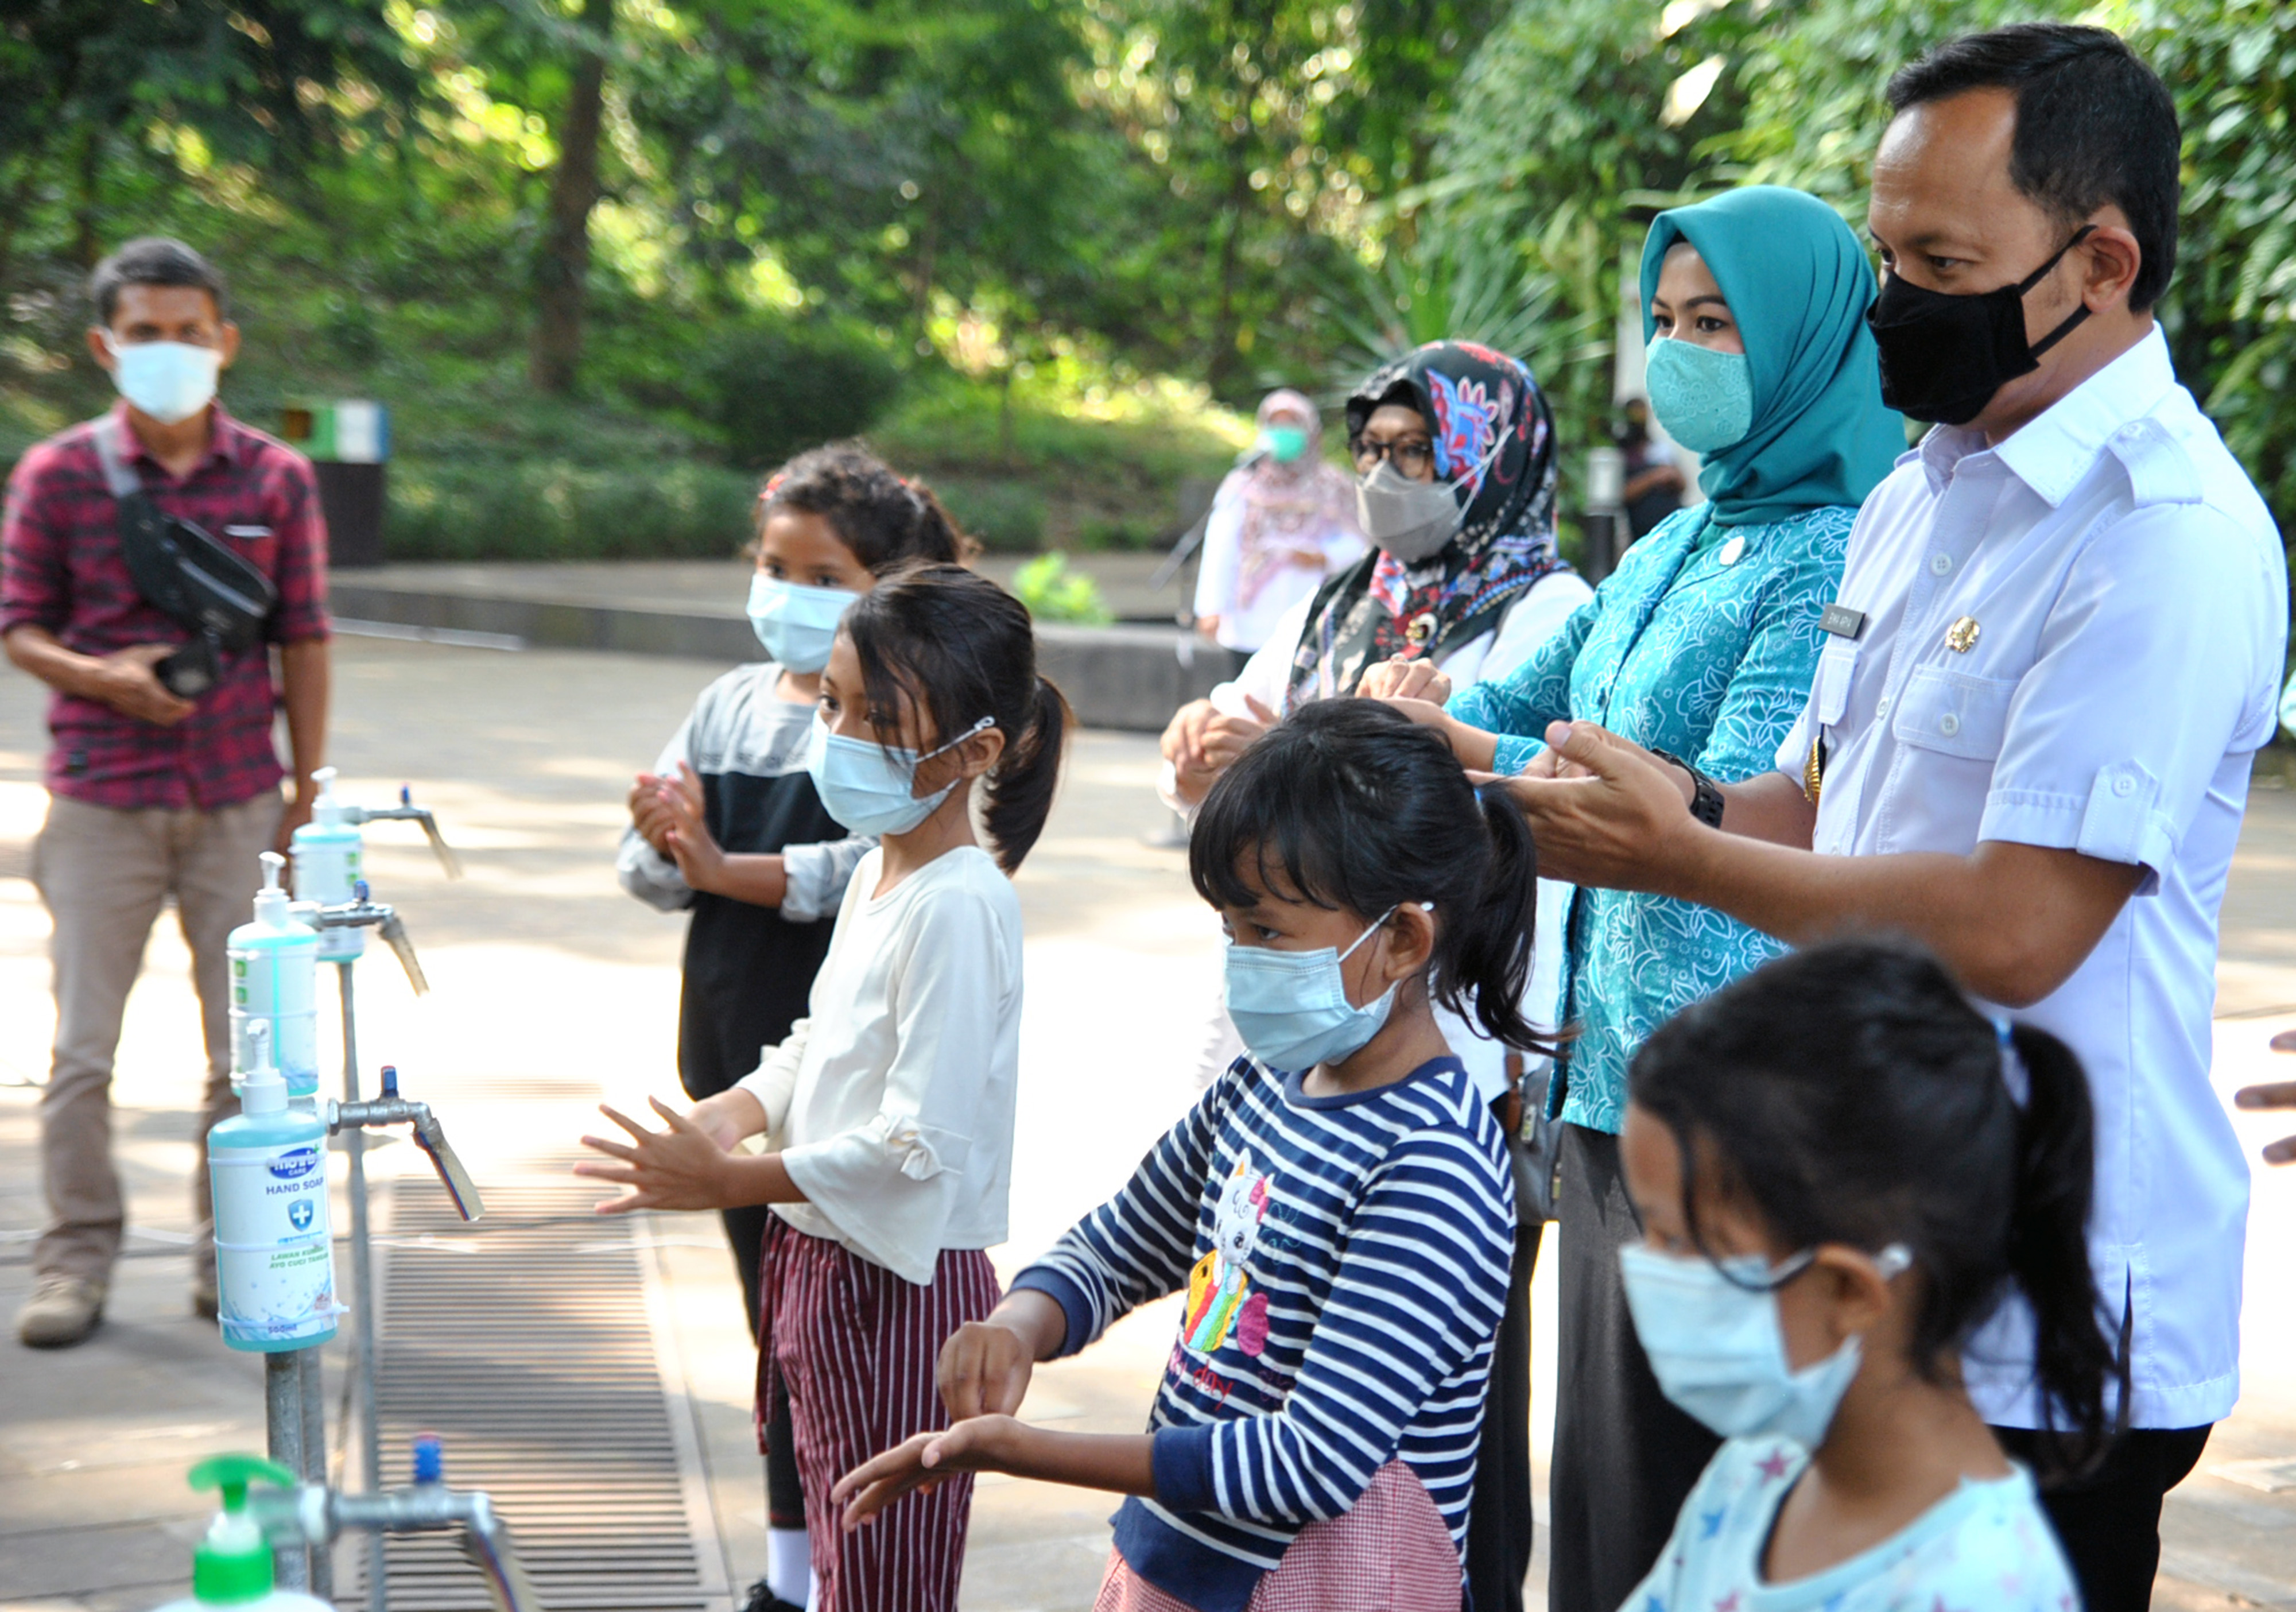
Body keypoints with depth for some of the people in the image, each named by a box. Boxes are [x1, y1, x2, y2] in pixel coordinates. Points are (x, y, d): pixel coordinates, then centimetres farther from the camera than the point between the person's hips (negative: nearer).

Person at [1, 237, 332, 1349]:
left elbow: (304, 642, 6)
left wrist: (308, 791, 4)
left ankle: (229, 1256, 19)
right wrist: (103, 679, -15)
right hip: (101, 800, -1)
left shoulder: (278, 479, 4)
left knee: (248, 1047, 6)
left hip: (238, 800, 1)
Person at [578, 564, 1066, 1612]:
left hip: (901, 1285, -9)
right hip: (819, 1263, 9)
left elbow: (919, 1144, -25)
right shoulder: (879, 872, 8)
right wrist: (730, 1113, 0)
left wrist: (725, 1183, -22)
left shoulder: (957, 906, -22)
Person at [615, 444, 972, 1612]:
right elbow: (647, 869, 8)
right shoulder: (732, 702, 10)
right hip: (730, 1041, 7)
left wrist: (727, 868, -26)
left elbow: (878, 864, -26)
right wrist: (665, 847, -14)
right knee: (771, 1305, 17)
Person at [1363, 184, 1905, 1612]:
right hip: (1609, 1060, 8)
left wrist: (1458, 747, -22)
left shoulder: (1832, 559, -13)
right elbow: (1529, 700, 15)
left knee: (1681, 1469, 0)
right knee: (1604, 1438, 16)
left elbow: (1726, 808, -22)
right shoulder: (1678, 547, 14)